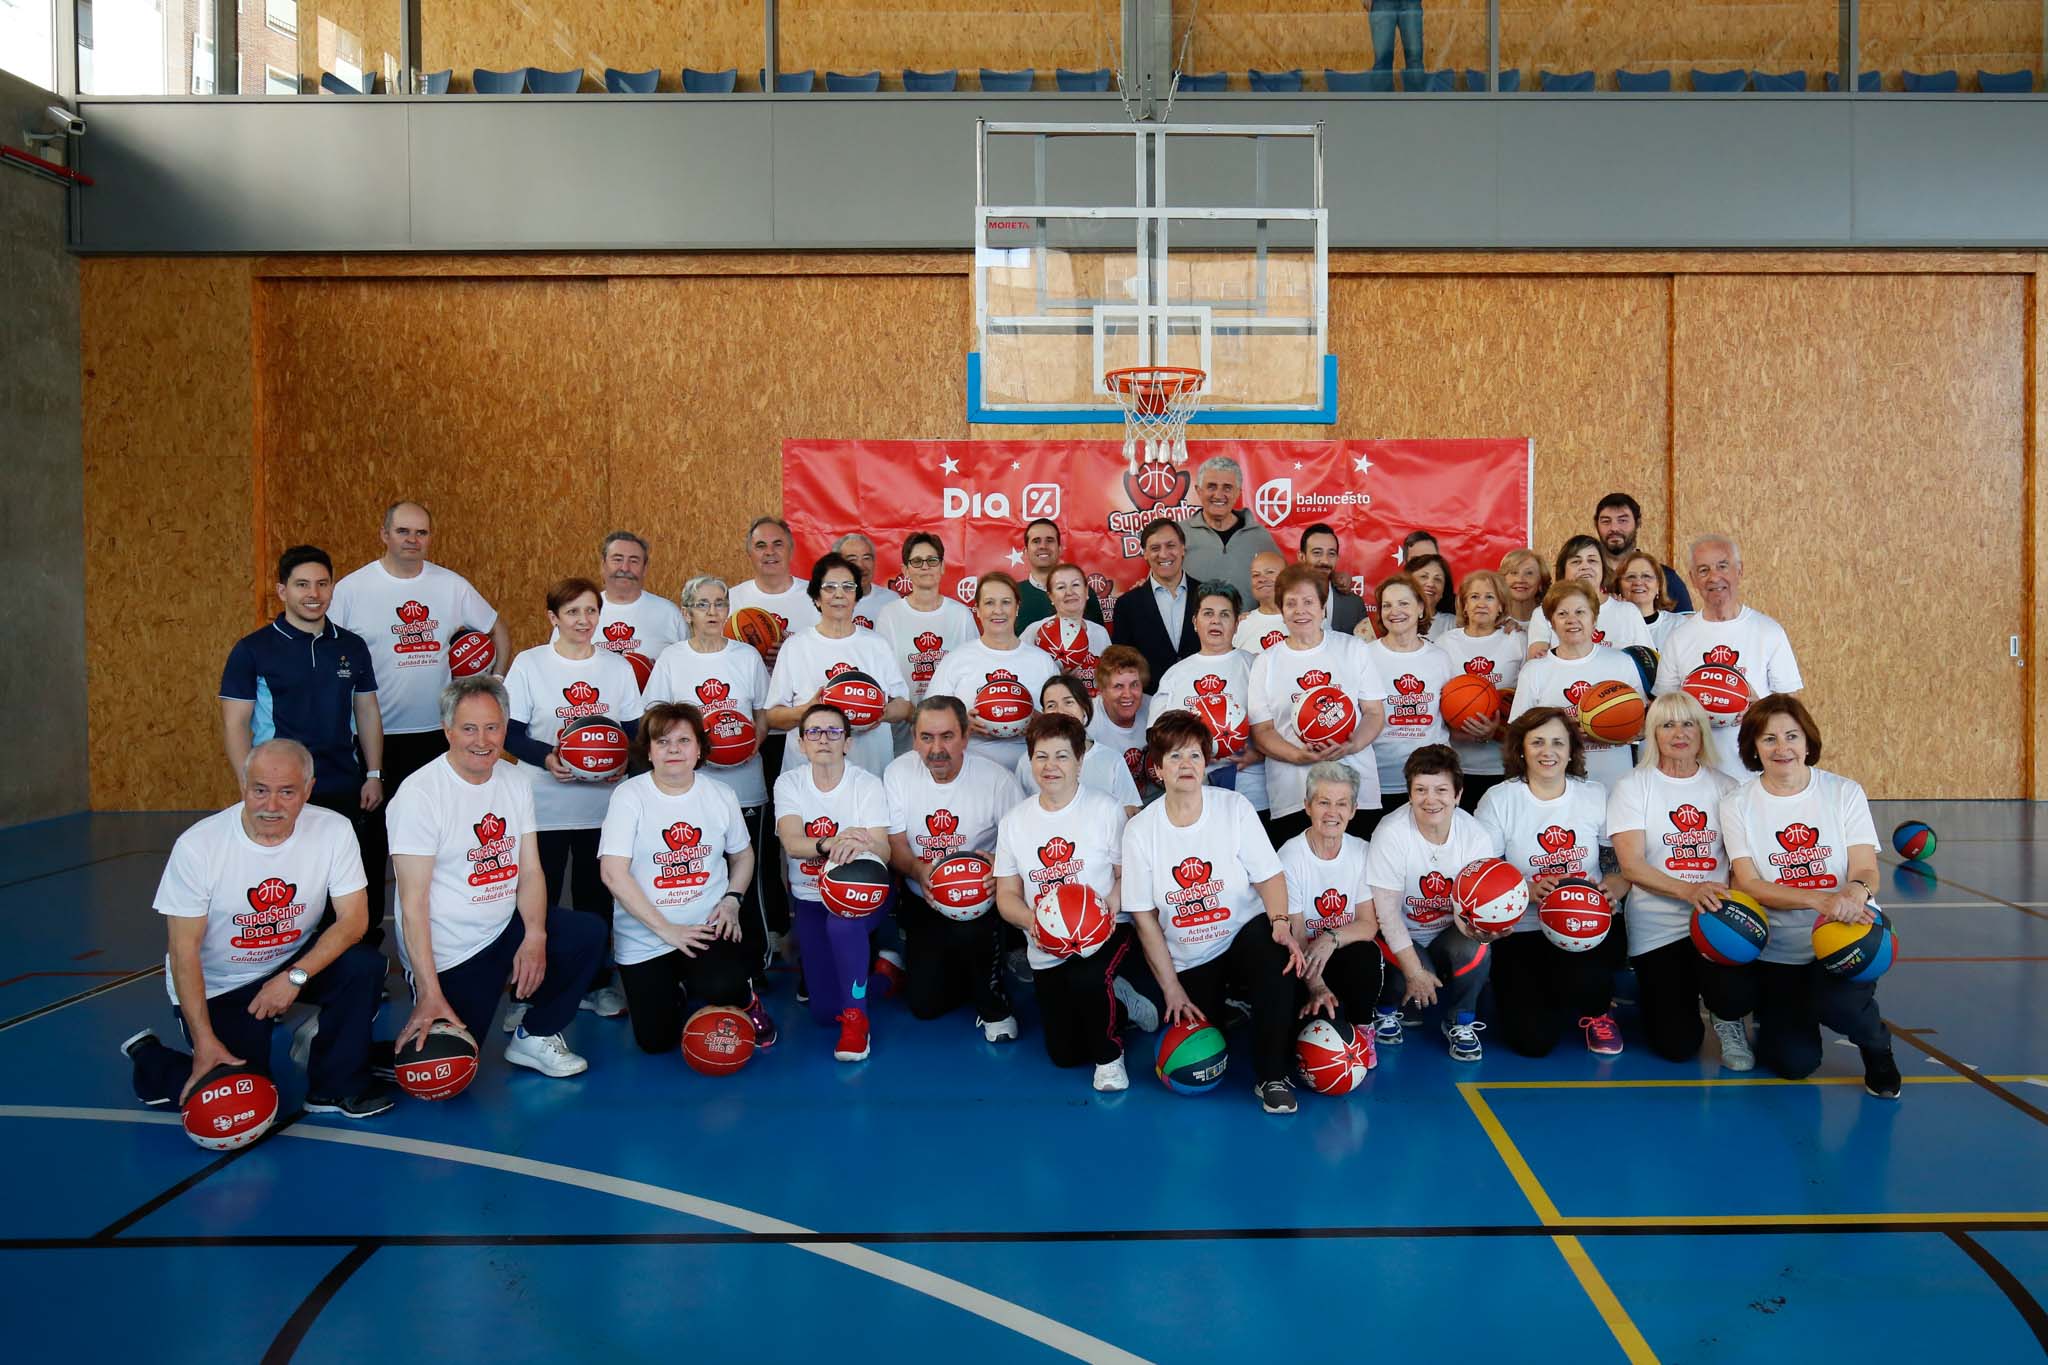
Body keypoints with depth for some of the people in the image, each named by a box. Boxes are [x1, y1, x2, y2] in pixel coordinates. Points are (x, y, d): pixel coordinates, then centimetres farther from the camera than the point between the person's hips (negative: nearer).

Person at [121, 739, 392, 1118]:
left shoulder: (333, 830, -15)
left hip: (294, 962, 3)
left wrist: (296, 976, -29)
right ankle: (148, 1057, 17)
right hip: (217, 986, -3)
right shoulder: (197, 845, -21)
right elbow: (185, 949, -17)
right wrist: (205, 1042, -24)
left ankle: (335, 1085, -5)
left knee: (364, 965, -26)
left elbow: (354, 919, -14)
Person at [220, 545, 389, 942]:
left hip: (347, 792, 3)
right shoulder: (253, 650, -3)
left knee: (360, 895, 6)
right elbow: (235, 725, -5)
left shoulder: (352, 647, 8)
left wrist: (374, 775, 5)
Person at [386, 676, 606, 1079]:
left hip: (506, 928, 6)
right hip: (448, 954, -6)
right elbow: (414, 904, -20)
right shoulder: (419, 794, -18)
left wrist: (535, 937, -15)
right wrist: (430, 994, -24)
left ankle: (533, 1033, 4)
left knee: (589, 935, -11)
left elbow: (530, 871, 3)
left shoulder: (516, 782, 2)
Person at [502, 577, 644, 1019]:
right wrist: (546, 758, -21)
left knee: (597, 896, 10)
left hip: (603, 804, 3)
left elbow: (634, 730, 9)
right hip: (543, 805, -2)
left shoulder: (618, 666, 7)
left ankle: (596, 983, 24)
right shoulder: (529, 664, -2)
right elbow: (510, 732, -3)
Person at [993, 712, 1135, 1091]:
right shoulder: (1013, 821, 3)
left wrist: (1115, 897, -25)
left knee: (1085, 978, -37)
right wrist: (1030, 920, -18)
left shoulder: (1105, 809, -5)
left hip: (1104, 931, -3)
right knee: (1064, 1054, 3)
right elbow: (1006, 895, 3)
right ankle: (1110, 995, 34)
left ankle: (1109, 1055, -5)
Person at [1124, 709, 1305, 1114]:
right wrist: (1172, 988, -7)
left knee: (1276, 951, -36)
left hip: (1245, 938, -1)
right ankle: (1222, 1005, 25)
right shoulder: (1139, 829, -6)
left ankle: (1272, 1077, -19)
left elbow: (1270, 876, -7)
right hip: (1189, 962, 1)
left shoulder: (1235, 808, -5)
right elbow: (1144, 917, -4)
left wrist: (1281, 923, -28)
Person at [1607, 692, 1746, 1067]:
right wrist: (1689, 891, -27)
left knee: (1734, 998, -29)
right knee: (1677, 1046, -6)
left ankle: (1727, 1022, 9)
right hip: (1657, 928, -1)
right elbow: (1632, 866, -11)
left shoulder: (1725, 787, 8)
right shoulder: (1632, 787, -1)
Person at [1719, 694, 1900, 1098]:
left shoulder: (1845, 792, -2)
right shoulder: (1736, 805, -4)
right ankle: (1775, 1016, 29)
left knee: (1839, 1004, -33)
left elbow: (1866, 869, -8)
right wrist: (1822, 900, -29)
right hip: (1778, 951, 1)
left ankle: (1877, 1048, 4)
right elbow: (1750, 886, -12)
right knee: (1794, 1063, -8)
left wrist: (1856, 891, -34)